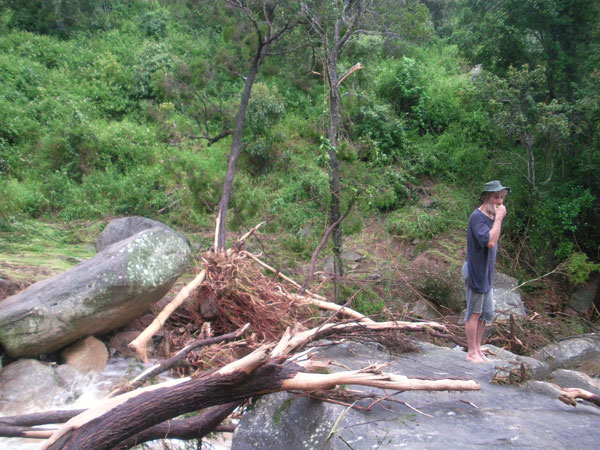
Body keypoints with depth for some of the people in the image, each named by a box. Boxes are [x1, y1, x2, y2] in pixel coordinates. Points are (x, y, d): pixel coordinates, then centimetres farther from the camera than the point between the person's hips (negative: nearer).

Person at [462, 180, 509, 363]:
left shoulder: (492, 216, 11)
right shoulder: (477, 217, -18)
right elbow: (490, 241, -31)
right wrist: (499, 219, -26)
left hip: (487, 273, 9)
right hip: (476, 271, -9)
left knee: (486, 313, 14)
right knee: (474, 313, 0)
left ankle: (478, 349, 25)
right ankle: (472, 352, 11)